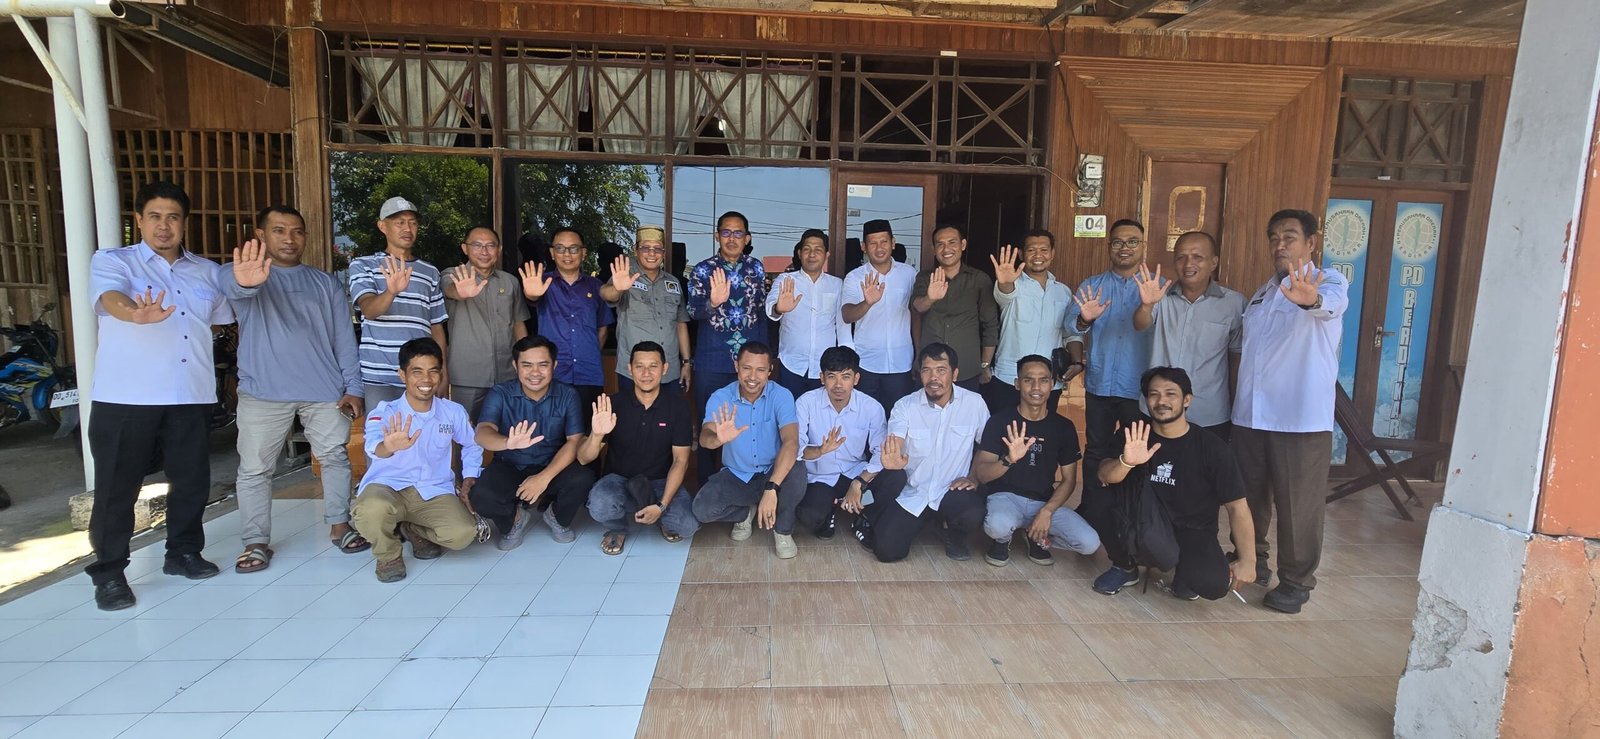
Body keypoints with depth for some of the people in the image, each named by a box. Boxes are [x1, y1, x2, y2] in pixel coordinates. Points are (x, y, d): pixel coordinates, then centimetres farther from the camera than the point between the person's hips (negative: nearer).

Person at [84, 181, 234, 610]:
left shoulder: (208, 271, 14)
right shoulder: (111, 262, 1)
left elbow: (222, 321, 25)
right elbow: (112, 298, -22)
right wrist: (136, 314, -43)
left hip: (190, 396, 4)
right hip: (124, 396, -3)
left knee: (192, 479, 10)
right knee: (117, 485, 3)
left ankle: (183, 552, 27)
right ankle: (108, 572, 15)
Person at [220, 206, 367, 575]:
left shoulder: (326, 283, 11)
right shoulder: (246, 275, 1)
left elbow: (344, 338, 8)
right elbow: (228, 283, -26)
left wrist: (353, 387, 0)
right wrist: (244, 280, -52)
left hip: (326, 390, 2)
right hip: (263, 392, -2)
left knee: (335, 458, 7)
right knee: (255, 468, 3)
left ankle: (339, 525, 22)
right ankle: (256, 542, 14)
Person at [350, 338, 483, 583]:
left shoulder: (454, 412, -1)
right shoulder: (384, 413, -10)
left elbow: (473, 446, 18)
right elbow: (374, 446, -33)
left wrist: (467, 486, 7)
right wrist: (389, 447, -58)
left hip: (435, 492, 2)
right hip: (387, 486, -2)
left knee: (464, 533, -25)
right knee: (372, 508, -39)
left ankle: (414, 530, 12)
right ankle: (388, 554, -1)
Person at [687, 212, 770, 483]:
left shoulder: (756, 268, 6)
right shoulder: (702, 270, -1)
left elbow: (762, 312, 12)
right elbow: (694, 311, -13)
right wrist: (713, 302, -35)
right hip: (712, 363, -2)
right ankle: (707, 487, 18)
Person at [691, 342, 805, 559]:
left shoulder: (781, 396, -17)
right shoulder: (720, 398, -12)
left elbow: (791, 442, -30)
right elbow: (704, 438, -28)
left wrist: (771, 489, -44)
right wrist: (718, 438, -55)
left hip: (773, 472, -2)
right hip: (735, 475, 2)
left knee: (797, 479, -34)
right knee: (701, 509, -23)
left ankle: (783, 531, -2)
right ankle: (746, 512, 11)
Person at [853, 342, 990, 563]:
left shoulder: (974, 403, -6)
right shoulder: (905, 406, -7)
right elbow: (893, 448, -20)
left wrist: (974, 478, -8)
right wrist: (893, 461, -44)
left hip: (952, 492, 1)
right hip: (911, 494, 0)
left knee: (973, 514, -32)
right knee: (887, 550, -16)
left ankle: (955, 534, 6)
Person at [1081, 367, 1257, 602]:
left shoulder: (1211, 447, -11)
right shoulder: (1133, 435, -6)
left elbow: (1237, 506, -8)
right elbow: (1104, 476, -18)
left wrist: (1247, 561, -13)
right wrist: (1126, 462, -39)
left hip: (1191, 532, -2)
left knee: (1214, 584, -31)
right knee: (1099, 508, -27)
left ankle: (1181, 576, 8)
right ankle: (1125, 567, 3)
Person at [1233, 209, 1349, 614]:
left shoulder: (1329, 282, -4)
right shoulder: (1263, 292, 16)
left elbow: (1331, 303, -30)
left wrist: (1309, 299, -55)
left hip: (1301, 417, -6)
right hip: (1249, 414, 6)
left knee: (1298, 504, 2)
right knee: (1250, 494, 16)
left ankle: (1296, 581, 17)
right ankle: (1251, 561, 34)